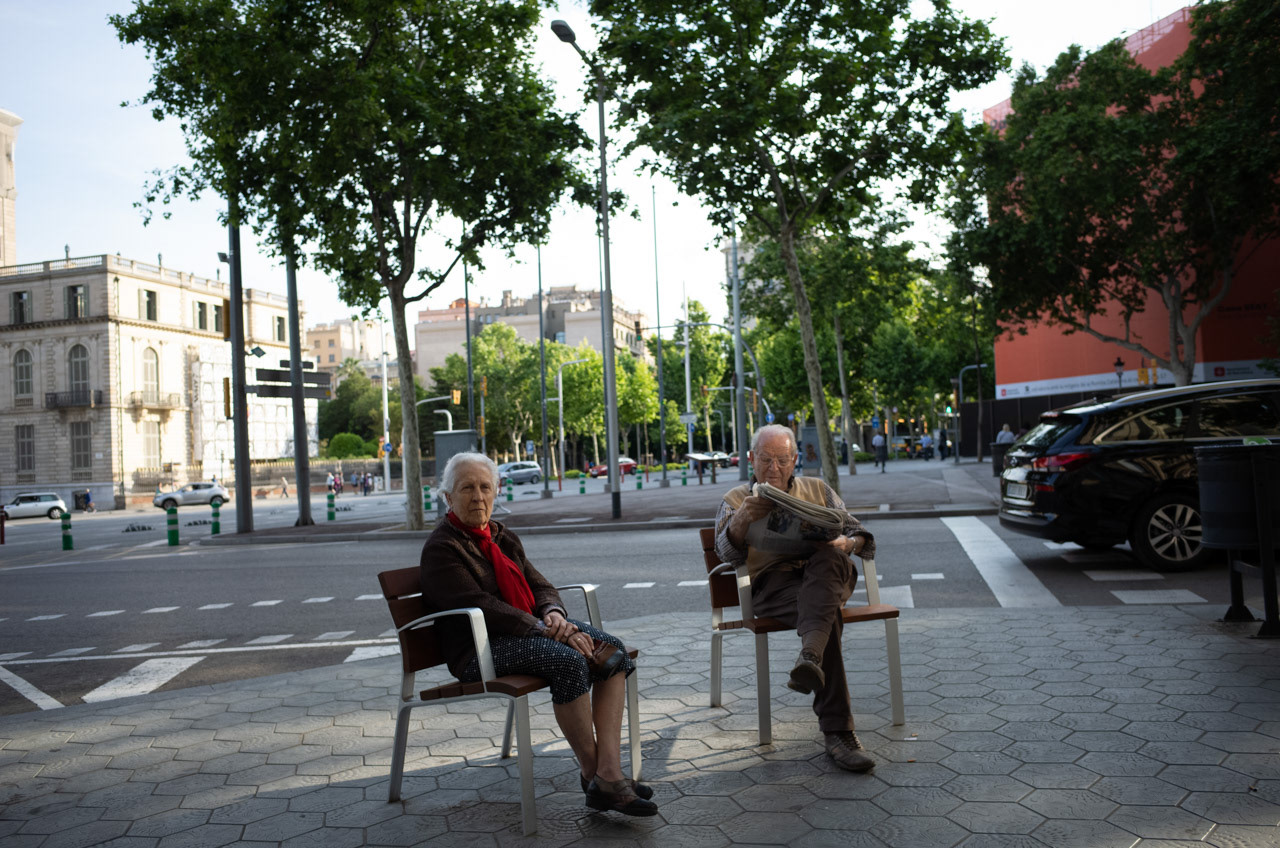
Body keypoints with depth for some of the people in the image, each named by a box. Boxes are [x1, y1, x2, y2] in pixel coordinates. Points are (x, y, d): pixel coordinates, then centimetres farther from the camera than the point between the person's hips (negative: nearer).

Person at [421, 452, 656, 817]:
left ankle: (610, 773, -21)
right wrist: (545, 629, -23)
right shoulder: (441, 549, -7)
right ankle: (591, 774, -17)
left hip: (530, 628, 8)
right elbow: (481, 607, -18)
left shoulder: (504, 538, 18)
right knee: (568, 660, -33)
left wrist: (553, 613, -10)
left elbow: (539, 585, 15)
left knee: (612, 648, -16)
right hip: (481, 648, -8)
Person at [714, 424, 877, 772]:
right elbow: (727, 554, 4)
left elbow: (858, 533, 21)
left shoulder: (818, 489, 25)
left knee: (829, 557, -37)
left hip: (826, 574, 2)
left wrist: (846, 542, -5)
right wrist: (741, 519, -17)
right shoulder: (736, 499, 19)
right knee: (828, 615, -35)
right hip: (772, 583, -2)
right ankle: (837, 731, -40)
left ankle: (810, 655, -56)